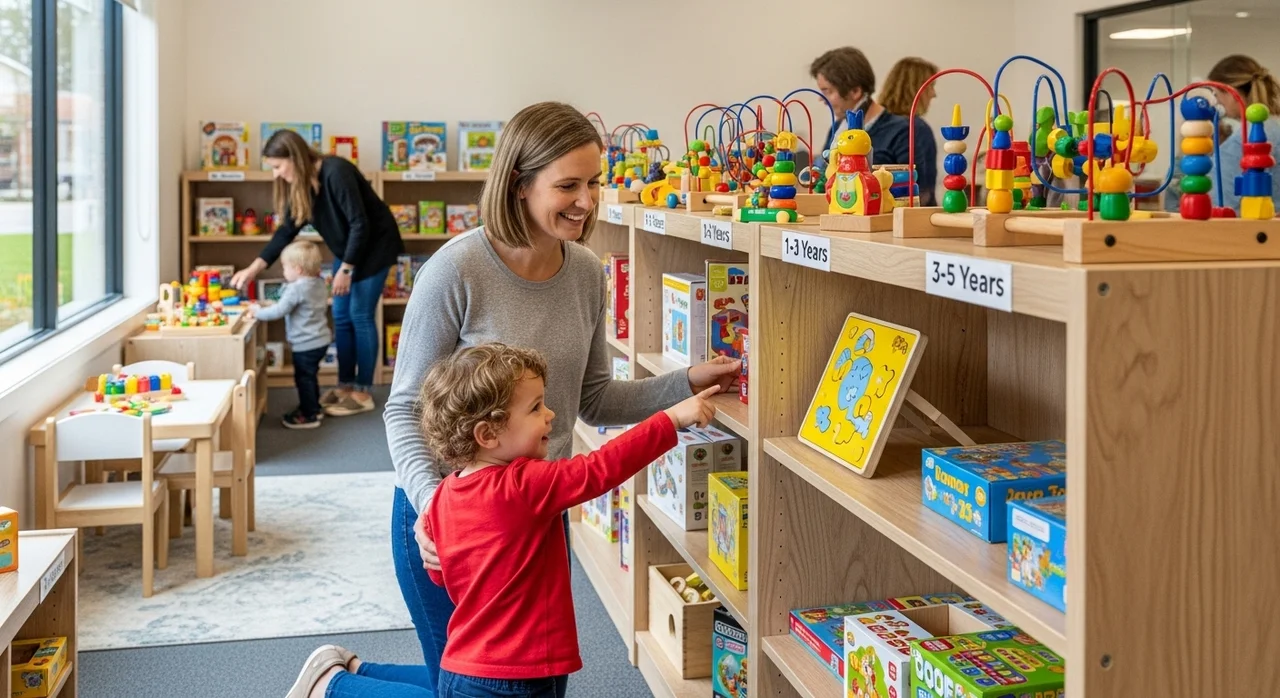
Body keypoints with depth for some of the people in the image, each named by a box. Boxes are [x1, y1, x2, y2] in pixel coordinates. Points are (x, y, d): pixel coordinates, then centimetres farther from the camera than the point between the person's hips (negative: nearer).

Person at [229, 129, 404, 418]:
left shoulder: (336, 172, -28)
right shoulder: (300, 184, -3)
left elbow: (360, 224, -26)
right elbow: (287, 230, 3)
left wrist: (345, 269, -21)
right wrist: (253, 268, -3)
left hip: (376, 243, -8)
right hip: (347, 249, 8)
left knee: (361, 316, -6)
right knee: (341, 317, 8)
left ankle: (363, 393, 1)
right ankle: (346, 385, 18)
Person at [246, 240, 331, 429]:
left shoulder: (296, 289, -22)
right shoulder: (319, 284, 5)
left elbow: (279, 311, -23)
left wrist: (258, 312, -8)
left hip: (305, 344, -9)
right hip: (321, 340, 9)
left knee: (304, 378, 2)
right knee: (310, 376, 24)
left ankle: (309, 416, 10)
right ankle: (313, 407, 37)